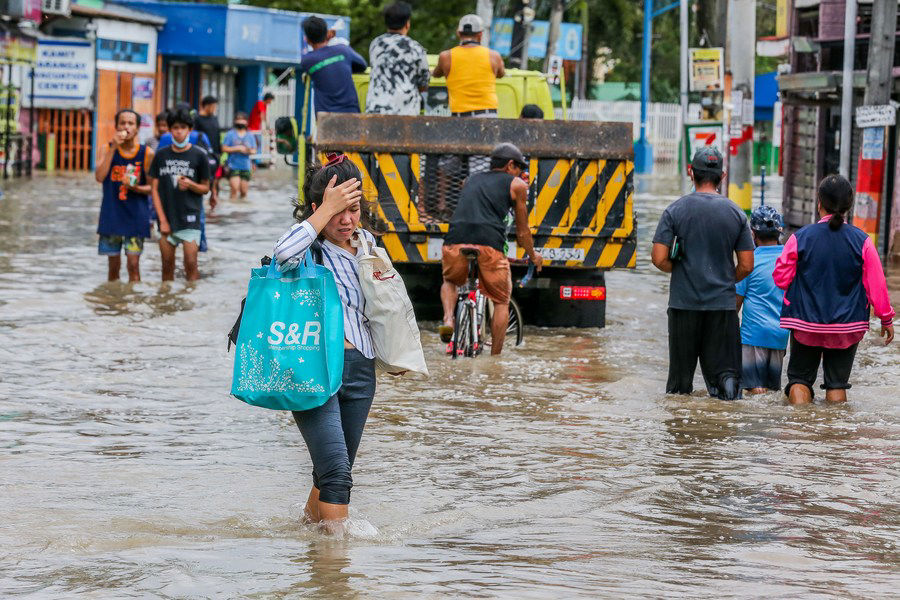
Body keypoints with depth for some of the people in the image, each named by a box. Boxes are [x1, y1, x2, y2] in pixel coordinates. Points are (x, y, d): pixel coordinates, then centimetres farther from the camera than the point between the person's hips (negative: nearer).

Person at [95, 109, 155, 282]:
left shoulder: (146, 154, -3)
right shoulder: (109, 149, 1)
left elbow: (152, 187, 3)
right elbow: (99, 176, -14)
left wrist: (136, 188, -19)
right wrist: (113, 148, -16)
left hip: (136, 217, -2)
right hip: (112, 214, 2)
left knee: (133, 264, -7)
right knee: (113, 265, 8)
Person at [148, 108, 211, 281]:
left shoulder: (199, 155, 0)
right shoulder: (161, 155, 6)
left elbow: (205, 188, 7)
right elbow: (154, 188, 6)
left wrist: (191, 184, -17)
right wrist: (162, 220, -2)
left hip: (190, 217, -3)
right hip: (167, 217, 3)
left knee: (191, 264, -9)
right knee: (167, 266, 7)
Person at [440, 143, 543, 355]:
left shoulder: (470, 180, 29)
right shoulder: (516, 185, 19)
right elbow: (522, 230, 26)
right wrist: (533, 255, 41)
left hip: (456, 241, 3)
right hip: (489, 245, -3)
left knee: (450, 281, 33)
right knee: (501, 301, 17)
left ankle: (448, 320, 5)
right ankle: (495, 357, 12)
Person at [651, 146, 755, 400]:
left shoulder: (675, 210, -3)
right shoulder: (736, 213, 2)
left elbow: (659, 258, -7)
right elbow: (746, 266, 2)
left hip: (684, 302, -1)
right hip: (723, 302, 1)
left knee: (681, 373, 8)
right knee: (724, 367, 4)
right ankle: (728, 382, -22)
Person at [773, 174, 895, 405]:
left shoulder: (800, 238, -8)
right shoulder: (861, 241, -7)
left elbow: (781, 277, -1)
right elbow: (876, 284, -2)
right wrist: (886, 319, 10)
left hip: (806, 323, 0)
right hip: (848, 326, 1)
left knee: (800, 378, 10)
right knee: (837, 383, 9)